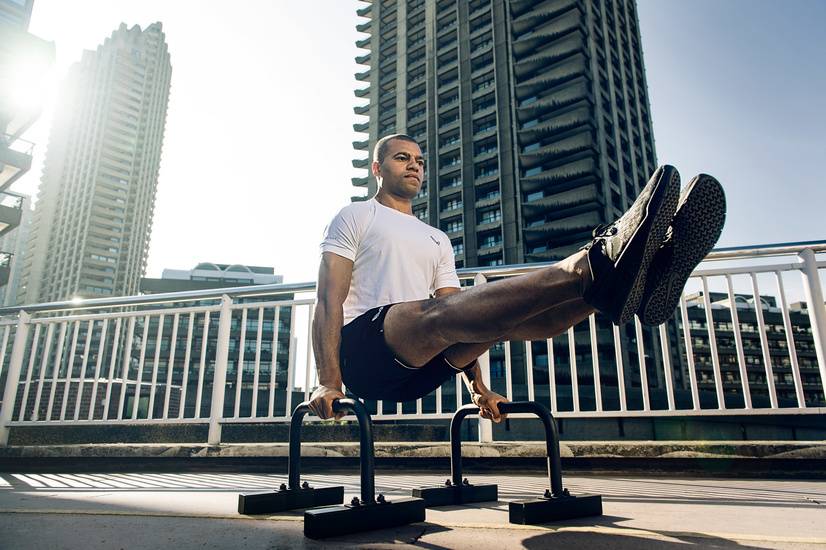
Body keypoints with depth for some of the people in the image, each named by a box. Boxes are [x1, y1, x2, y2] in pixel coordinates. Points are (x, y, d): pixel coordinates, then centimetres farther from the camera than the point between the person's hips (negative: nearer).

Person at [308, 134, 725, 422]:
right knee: (439, 313, -37)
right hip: (364, 348, -5)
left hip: (420, 367, 6)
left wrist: (477, 386, 7)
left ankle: (614, 278, -49)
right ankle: (597, 266, -60)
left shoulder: (437, 239, 25)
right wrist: (328, 382, -15)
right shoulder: (355, 218, 10)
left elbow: (461, 318, 18)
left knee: (499, 314, -22)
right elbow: (330, 299, -3)